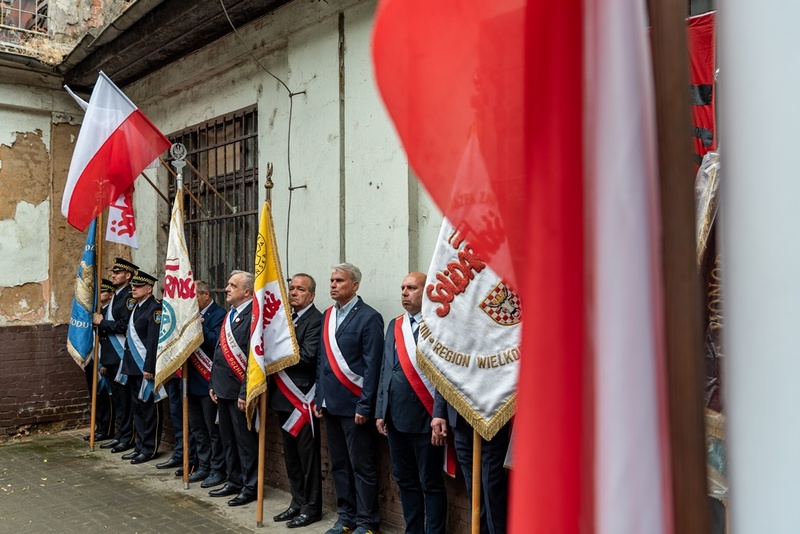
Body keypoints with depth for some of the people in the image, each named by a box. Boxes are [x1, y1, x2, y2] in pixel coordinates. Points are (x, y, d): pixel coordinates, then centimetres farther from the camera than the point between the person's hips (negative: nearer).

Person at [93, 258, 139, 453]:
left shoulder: (129, 297, -11)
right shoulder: (114, 298, 18)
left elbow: (124, 326, -22)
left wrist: (102, 322, -10)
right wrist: (104, 362, 20)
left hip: (122, 358, -9)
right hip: (112, 359, 9)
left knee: (124, 399, -3)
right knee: (117, 398, 14)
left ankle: (127, 438, 4)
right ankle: (119, 435, 21)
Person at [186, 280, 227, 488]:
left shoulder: (218, 315, -12)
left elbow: (216, 343, -23)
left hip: (209, 382, -8)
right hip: (193, 380, 8)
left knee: (214, 429, 1)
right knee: (197, 428, 16)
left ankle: (218, 470, 12)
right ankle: (204, 467, 27)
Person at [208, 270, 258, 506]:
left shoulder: (252, 316, -17)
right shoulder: (229, 315, 13)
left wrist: (245, 393, -21)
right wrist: (213, 384, 15)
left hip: (239, 390, -9)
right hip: (223, 389, 10)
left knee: (245, 440, 2)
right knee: (228, 439, 18)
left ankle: (250, 487, 13)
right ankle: (234, 481, 30)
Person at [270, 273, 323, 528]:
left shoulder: (316, 320, -12)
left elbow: (307, 357, -22)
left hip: (302, 398, -8)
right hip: (284, 396, 8)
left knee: (308, 455, 2)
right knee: (291, 454, 16)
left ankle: (312, 507, 14)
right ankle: (297, 502, 28)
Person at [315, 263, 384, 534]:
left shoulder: (369, 317, -11)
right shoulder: (328, 316, 11)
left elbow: (373, 366, -13)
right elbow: (323, 360, 14)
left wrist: (364, 406, -15)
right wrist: (319, 398, 11)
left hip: (353, 405, -7)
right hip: (331, 403, 7)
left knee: (362, 466, 3)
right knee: (338, 464, 15)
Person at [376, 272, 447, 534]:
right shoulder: (394, 325, 13)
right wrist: (380, 412, 12)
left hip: (424, 419, -7)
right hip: (395, 417, 7)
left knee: (431, 485, 5)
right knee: (405, 481, 17)